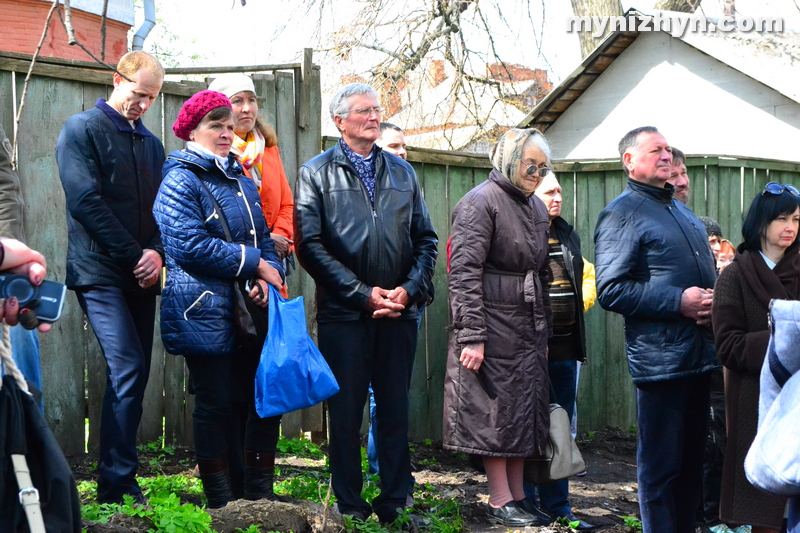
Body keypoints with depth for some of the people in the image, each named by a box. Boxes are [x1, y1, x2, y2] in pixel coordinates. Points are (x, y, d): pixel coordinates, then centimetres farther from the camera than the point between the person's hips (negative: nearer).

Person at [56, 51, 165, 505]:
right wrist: (134, 255, -14)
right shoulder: (82, 130, -1)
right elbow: (86, 201, -12)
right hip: (100, 272, -7)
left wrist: (157, 251, -6)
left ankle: (119, 482, 13)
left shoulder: (151, 143, 19)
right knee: (128, 370, -17)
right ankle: (118, 485, -12)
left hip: (141, 276, 7)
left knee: (135, 376, 5)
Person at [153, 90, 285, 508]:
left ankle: (260, 496, 16)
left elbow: (263, 237, 18)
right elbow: (191, 246, -17)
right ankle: (224, 504, 9)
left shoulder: (240, 180, 18)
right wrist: (256, 264, -12)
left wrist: (268, 278, -3)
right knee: (216, 404, -1)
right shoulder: (181, 181, -6)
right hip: (205, 312, -7)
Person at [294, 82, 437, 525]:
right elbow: (310, 245, -6)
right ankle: (349, 505, 11)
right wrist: (363, 293, -12)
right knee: (346, 410, 2)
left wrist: (410, 289, -4)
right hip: (343, 312, -3)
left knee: (395, 407, 6)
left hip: (399, 310, 3)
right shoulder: (316, 173, 4)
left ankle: (395, 502, 13)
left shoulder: (401, 172, 15)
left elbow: (426, 239, 13)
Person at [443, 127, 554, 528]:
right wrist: (471, 336, -21)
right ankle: (500, 501, 4)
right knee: (496, 408, -3)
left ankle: (518, 496, 18)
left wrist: (545, 330, 20)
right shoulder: (481, 201, -9)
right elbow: (464, 272, -16)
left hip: (529, 329, 8)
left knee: (525, 408, 10)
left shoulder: (536, 207, 16)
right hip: (494, 326, -8)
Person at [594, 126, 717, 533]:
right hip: (659, 358, -8)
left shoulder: (683, 211, 21)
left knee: (692, 461, 15)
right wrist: (678, 302, -19)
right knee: (661, 465, -3)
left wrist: (712, 303, 7)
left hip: (699, 356, 8)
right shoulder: (622, 213, -6)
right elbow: (610, 290, -15)